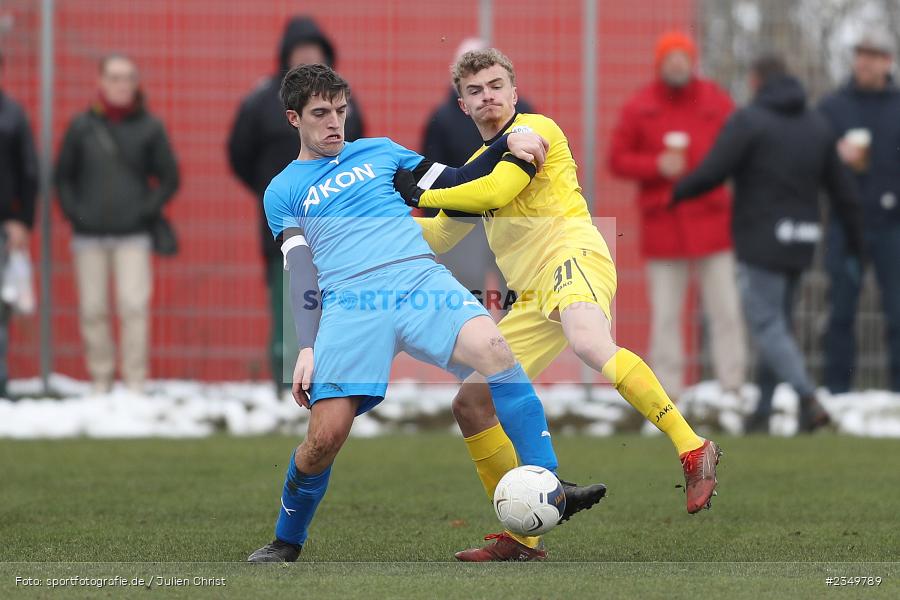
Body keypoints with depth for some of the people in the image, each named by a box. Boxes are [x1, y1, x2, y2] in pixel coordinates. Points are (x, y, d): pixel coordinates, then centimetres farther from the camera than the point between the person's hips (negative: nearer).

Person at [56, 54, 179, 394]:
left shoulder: (149, 127, 4)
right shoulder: (82, 127, 6)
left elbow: (169, 177, 8)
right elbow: (63, 175, 12)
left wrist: (148, 210, -4)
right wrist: (73, 211, -1)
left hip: (133, 235, -1)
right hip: (89, 236, 2)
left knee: (134, 307, -9)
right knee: (93, 310, 2)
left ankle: (135, 380, -4)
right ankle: (100, 379, 10)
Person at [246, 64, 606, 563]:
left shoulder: (378, 150, 25)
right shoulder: (283, 191, 18)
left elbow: (456, 187, 27)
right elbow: (300, 273, 8)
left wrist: (509, 146, 14)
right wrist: (307, 347, -3)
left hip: (421, 279, 1)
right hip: (349, 303, -1)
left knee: (494, 351, -28)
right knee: (326, 435, -13)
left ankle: (550, 490, -28)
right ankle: (286, 542, 13)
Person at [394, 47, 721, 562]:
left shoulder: (533, 130, 2)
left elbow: (497, 191, -13)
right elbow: (436, 239, 35)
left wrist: (421, 195, -4)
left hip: (572, 255, -9)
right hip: (532, 301, 9)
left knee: (589, 344, -40)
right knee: (471, 402, 4)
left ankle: (693, 451, -44)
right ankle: (519, 535, 10)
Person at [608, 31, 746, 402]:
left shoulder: (717, 102, 6)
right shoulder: (640, 107, 4)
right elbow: (617, 159, 5)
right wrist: (657, 165, -10)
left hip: (711, 221, 0)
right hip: (662, 225, 0)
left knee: (725, 311, -1)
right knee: (665, 315, 0)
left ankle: (733, 385, 2)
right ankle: (666, 391, 4)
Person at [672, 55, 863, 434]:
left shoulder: (748, 122, -8)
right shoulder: (817, 125, 12)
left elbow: (711, 174, -15)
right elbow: (842, 191, 14)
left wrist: (675, 193, 1)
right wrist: (856, 242, 20)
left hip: (761, 242, -7)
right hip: (801, 244, 7)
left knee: (766, 326, -6)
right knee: (778, 322, 15)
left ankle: (809, 399, -22)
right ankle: (763, 410, 14)